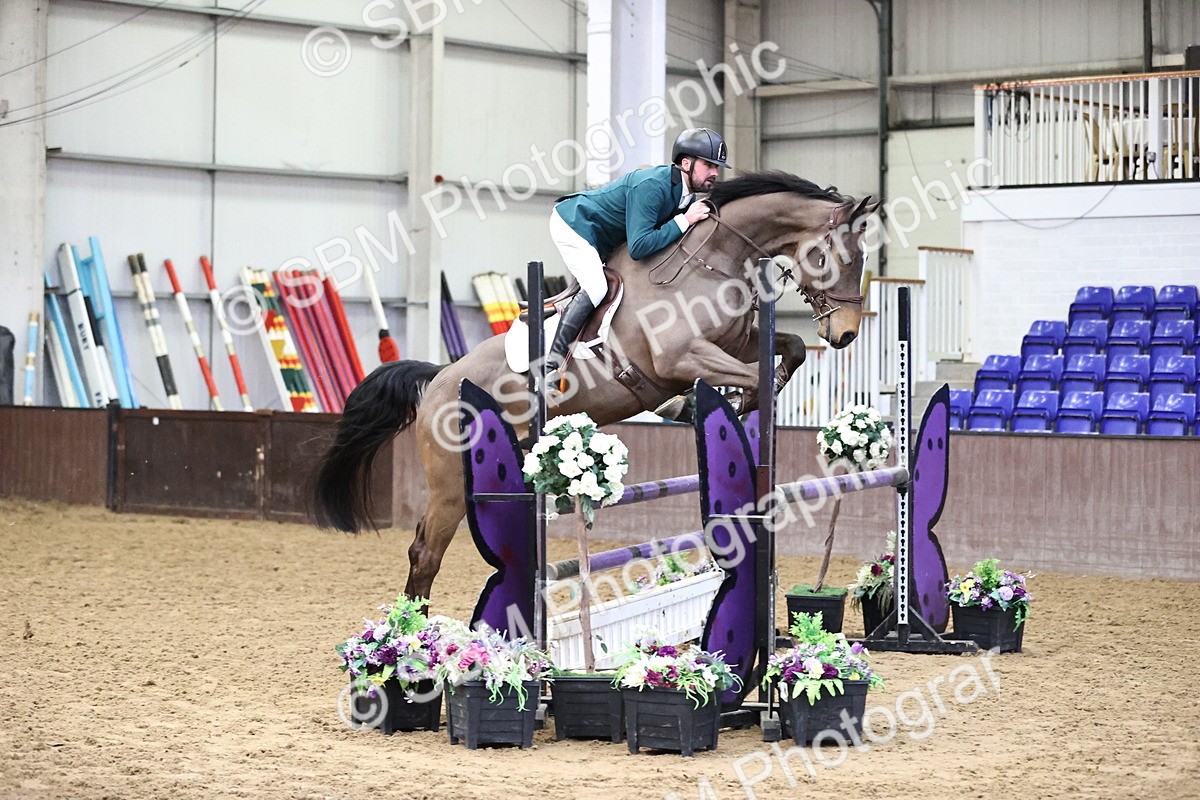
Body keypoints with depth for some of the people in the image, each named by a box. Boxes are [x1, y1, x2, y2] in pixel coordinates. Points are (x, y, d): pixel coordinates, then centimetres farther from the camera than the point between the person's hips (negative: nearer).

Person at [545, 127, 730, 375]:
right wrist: (684, 220, -31)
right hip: (572, 224, -10)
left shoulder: (687, 196, -3)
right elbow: (638, 247, -36)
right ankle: (551, 362, -23)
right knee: (596, 289, -23)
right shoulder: (651, 187, -31)